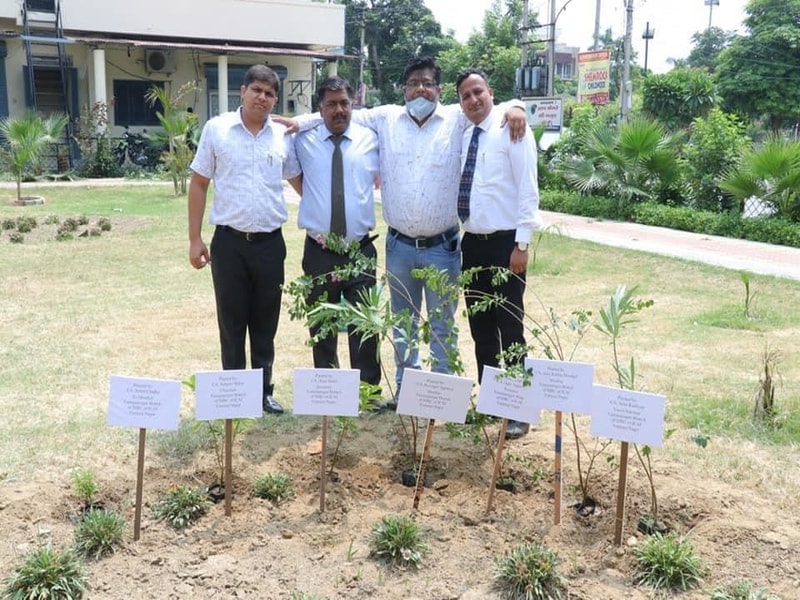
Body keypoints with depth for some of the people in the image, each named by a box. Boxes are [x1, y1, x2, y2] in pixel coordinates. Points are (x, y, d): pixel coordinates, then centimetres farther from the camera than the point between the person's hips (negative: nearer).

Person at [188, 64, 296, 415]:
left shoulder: (284, 136, 5)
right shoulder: (216, 129, -1)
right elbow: (198, 184, 2)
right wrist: (194, 239, -1)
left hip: (270, 243, 2)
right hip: (229, 243, -2)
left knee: (265, 324, 12)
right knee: (231, 324, 8)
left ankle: (264, 391, 25)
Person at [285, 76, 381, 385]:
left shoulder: (370, 139, 3)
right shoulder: (303, 141, 3)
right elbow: (293, 176, 19)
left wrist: (358, 197, 10)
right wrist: (313, 199, 11)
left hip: (361, 251, 0)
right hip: (319, 252, 1)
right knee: (322, 327, 11)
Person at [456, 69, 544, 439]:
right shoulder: (462, 136, 11)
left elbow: (527, 189, -11)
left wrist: (521, 244, -16)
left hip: (504, 242, -6)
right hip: (472, 242, 6)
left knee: (510, 327, -1)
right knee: (480, 328, 12)